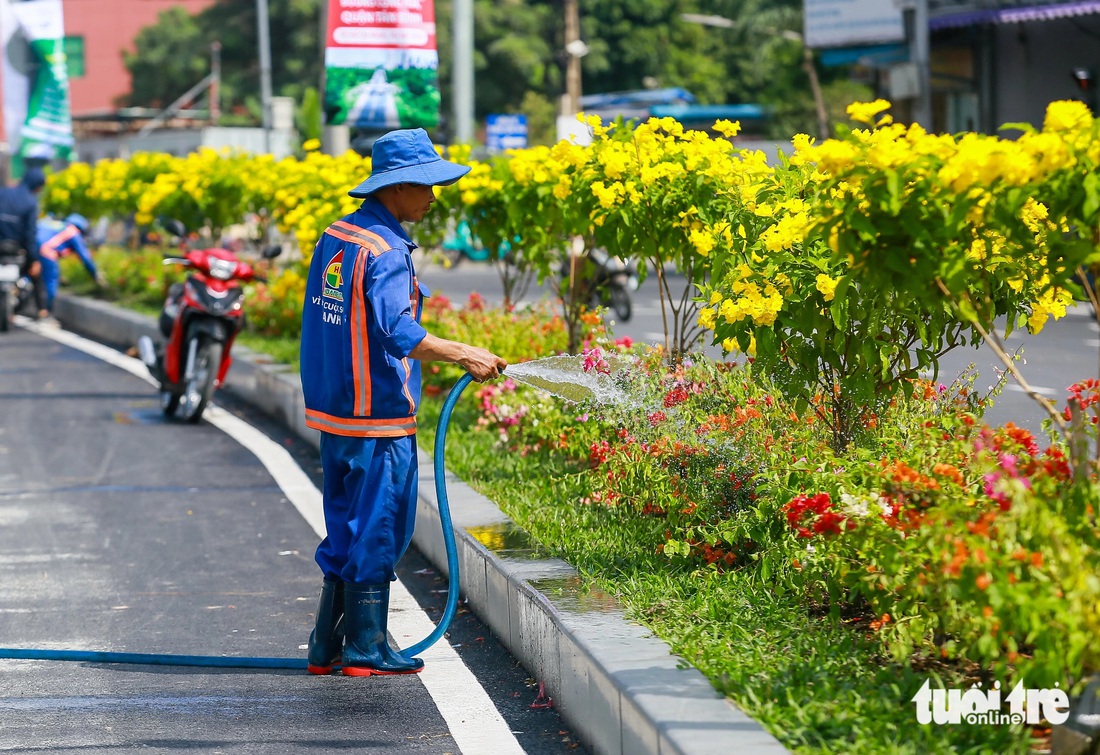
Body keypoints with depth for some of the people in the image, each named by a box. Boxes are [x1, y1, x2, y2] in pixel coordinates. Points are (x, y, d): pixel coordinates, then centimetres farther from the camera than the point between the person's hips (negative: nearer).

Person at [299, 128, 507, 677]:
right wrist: (465, 356, -24)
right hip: (376, 416, -9)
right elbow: (398, 334, -29)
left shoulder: (335, 236, 11)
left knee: (347, 526, 15)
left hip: (334, 407, 9)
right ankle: (365, 649, 6)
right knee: (377, 529, 0)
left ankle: (327, 647, 19)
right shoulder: (385, 252, -18)